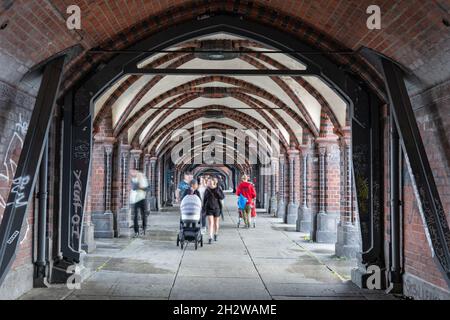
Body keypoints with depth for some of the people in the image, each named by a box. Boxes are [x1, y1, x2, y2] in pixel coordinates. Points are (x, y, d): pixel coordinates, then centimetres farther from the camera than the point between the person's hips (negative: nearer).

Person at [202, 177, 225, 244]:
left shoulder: (218, 189, -4)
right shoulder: (207, 190, 0)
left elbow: (222, 197, -12)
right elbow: (204, 200, 7)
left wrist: (217, 191, -23)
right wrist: (203, 208, 6)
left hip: (217, 208, 0)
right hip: (209, 208, 0)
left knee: (216, 223, 11)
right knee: (210, 223, -11)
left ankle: (215, 234, 35)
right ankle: (210, 238, -12)